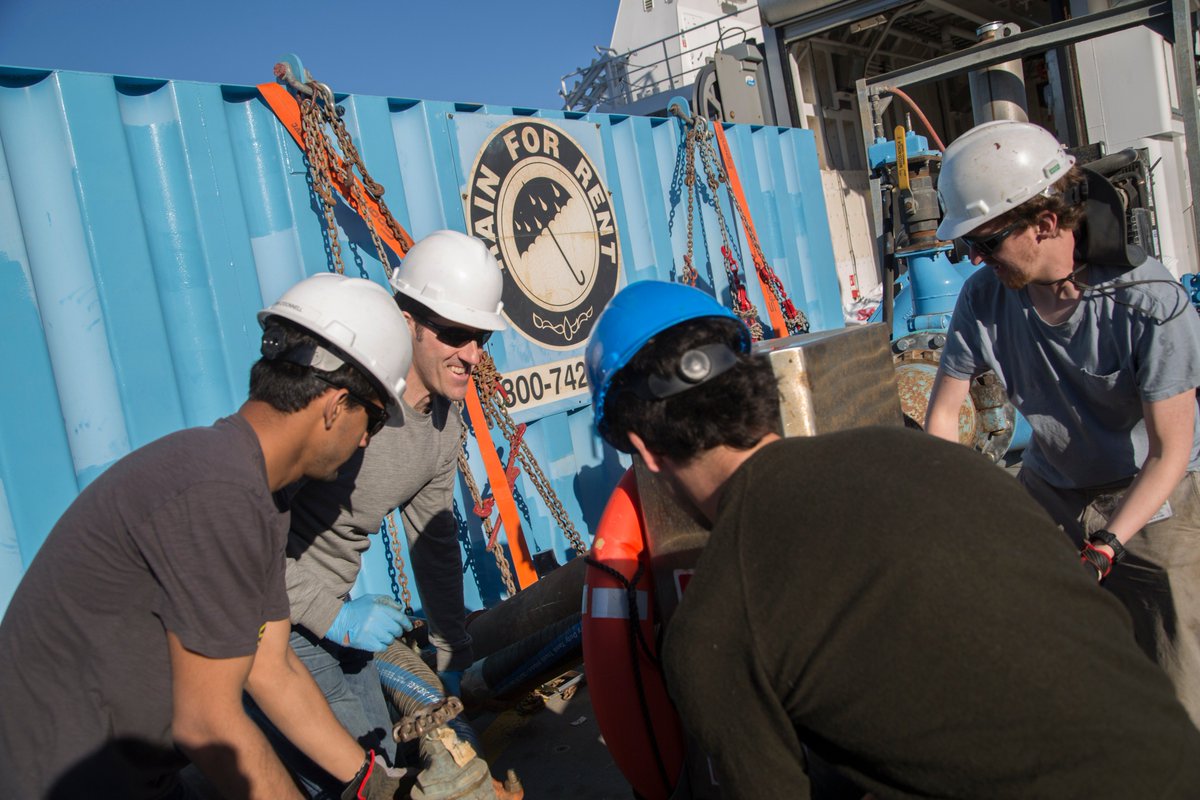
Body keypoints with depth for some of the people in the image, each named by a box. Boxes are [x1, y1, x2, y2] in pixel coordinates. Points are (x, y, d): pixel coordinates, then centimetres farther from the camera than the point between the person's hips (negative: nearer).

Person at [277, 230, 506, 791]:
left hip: (328, 608, 8)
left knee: (384, 763, 17)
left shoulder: (445, 426, 0)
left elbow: (435, 539, 11)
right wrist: (332, 615, -24)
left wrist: (455, 660, 15)